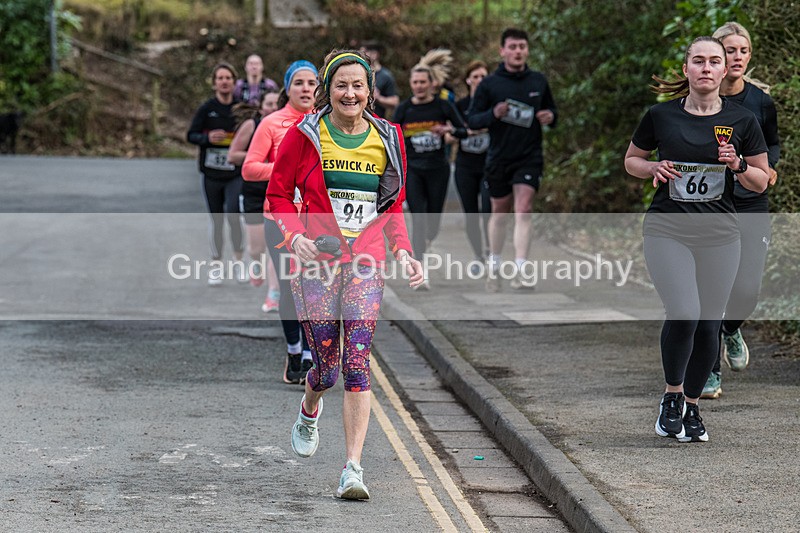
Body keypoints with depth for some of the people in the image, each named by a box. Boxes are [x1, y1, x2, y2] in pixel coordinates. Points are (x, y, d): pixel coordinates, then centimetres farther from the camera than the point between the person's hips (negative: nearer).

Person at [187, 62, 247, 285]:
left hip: (235, 173, -1)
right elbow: (191, 135, -3)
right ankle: (216, 267, 20)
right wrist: (208, 137, -20)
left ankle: (238, 260, 6)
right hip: (211, 173, 1)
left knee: (233, 215, -15)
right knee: (216, 220, 8)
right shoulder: (206, 108, -3)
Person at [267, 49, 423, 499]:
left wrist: (404, 251, 2)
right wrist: (295, 235, -13)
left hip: (367, 262, 1)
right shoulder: (305, 134, -1)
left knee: (358, 361, -11)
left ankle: (354, 470, -12)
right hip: (317, 260, -1)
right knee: (327, 364, 1)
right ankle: (309, 411, 40)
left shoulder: (388, 138, 7)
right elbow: (278, 193, 5)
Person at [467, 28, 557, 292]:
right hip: (498, 158, 0)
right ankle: (494, 267, 31)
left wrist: (550, 117, -5)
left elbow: (552, 110, 19)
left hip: (530, 157, 0)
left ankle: (520, 271, -19)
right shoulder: (489, 84, -2)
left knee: (523, 210, -14)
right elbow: (471, 120, -1)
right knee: (500, 213, 12)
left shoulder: (538, 81, 5)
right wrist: (493, 114, -20)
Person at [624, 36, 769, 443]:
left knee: (708, 325, 6)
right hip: (667, 230, -2)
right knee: (683, 314, -20)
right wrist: (654, 168, -8)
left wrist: (738, 165, -13)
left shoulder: (741, 120, 1)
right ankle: (671, 395, 4)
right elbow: (631, 161, 13)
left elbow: (761, 182, 7)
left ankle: (691, 407, 26)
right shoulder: (661, 115, -1)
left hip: (719, 236, 2)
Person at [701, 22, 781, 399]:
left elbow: (773, 144, 16)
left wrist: (768, 165, -5)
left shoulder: (761, 102, -1)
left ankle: (731, 329, 28)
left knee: (747, 290, -8)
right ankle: (710, 372, 9)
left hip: (751, 207, 1)